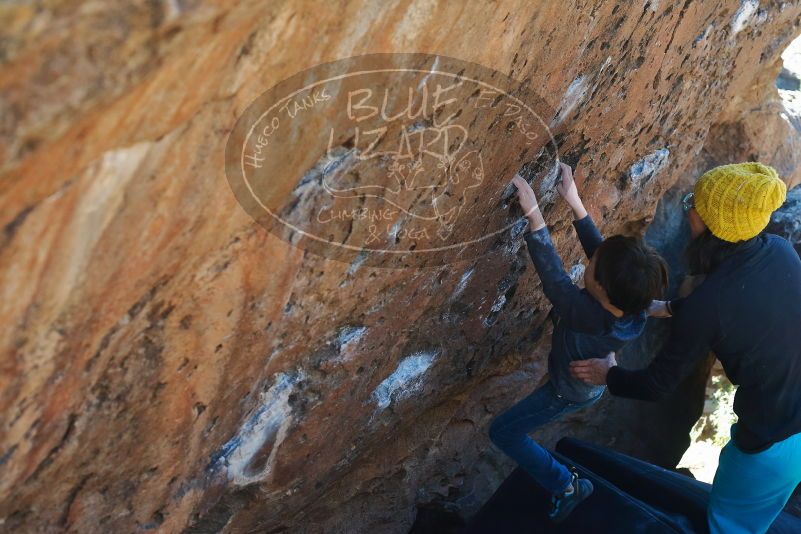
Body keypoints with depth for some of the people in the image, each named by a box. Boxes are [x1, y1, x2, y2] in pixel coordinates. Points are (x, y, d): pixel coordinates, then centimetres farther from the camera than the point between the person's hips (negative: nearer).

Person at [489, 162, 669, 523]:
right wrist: (575, 203, -23)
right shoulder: (634, 303, -29)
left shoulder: (588, 315, -47)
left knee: (503, 432, 8)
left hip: (571, 391, -6)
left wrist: (532, 212, -43)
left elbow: (553, 276, -43)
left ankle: (565, 485, 15)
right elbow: (597, 247, -20)